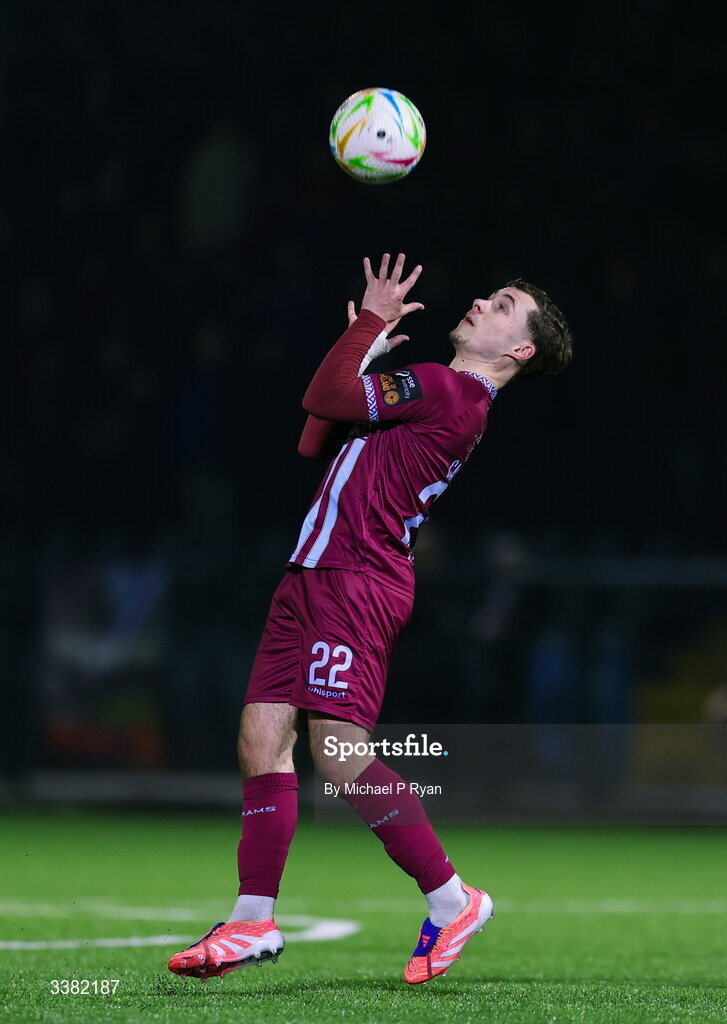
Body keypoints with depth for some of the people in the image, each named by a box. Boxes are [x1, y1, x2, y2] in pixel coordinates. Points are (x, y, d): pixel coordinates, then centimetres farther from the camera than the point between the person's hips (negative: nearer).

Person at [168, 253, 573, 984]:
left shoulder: (447, 389, -9)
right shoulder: (435, 394, 22)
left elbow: (326, 397, -11)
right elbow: (315, 442, 26)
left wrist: (370, 322, 0)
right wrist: (364, 347, 21)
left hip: (355, 582, -10)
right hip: (316, 575, 10)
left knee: (341, 754, -15)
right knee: (261, 738, 2)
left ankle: (451, 900, -1)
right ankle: (253, 923, 4)